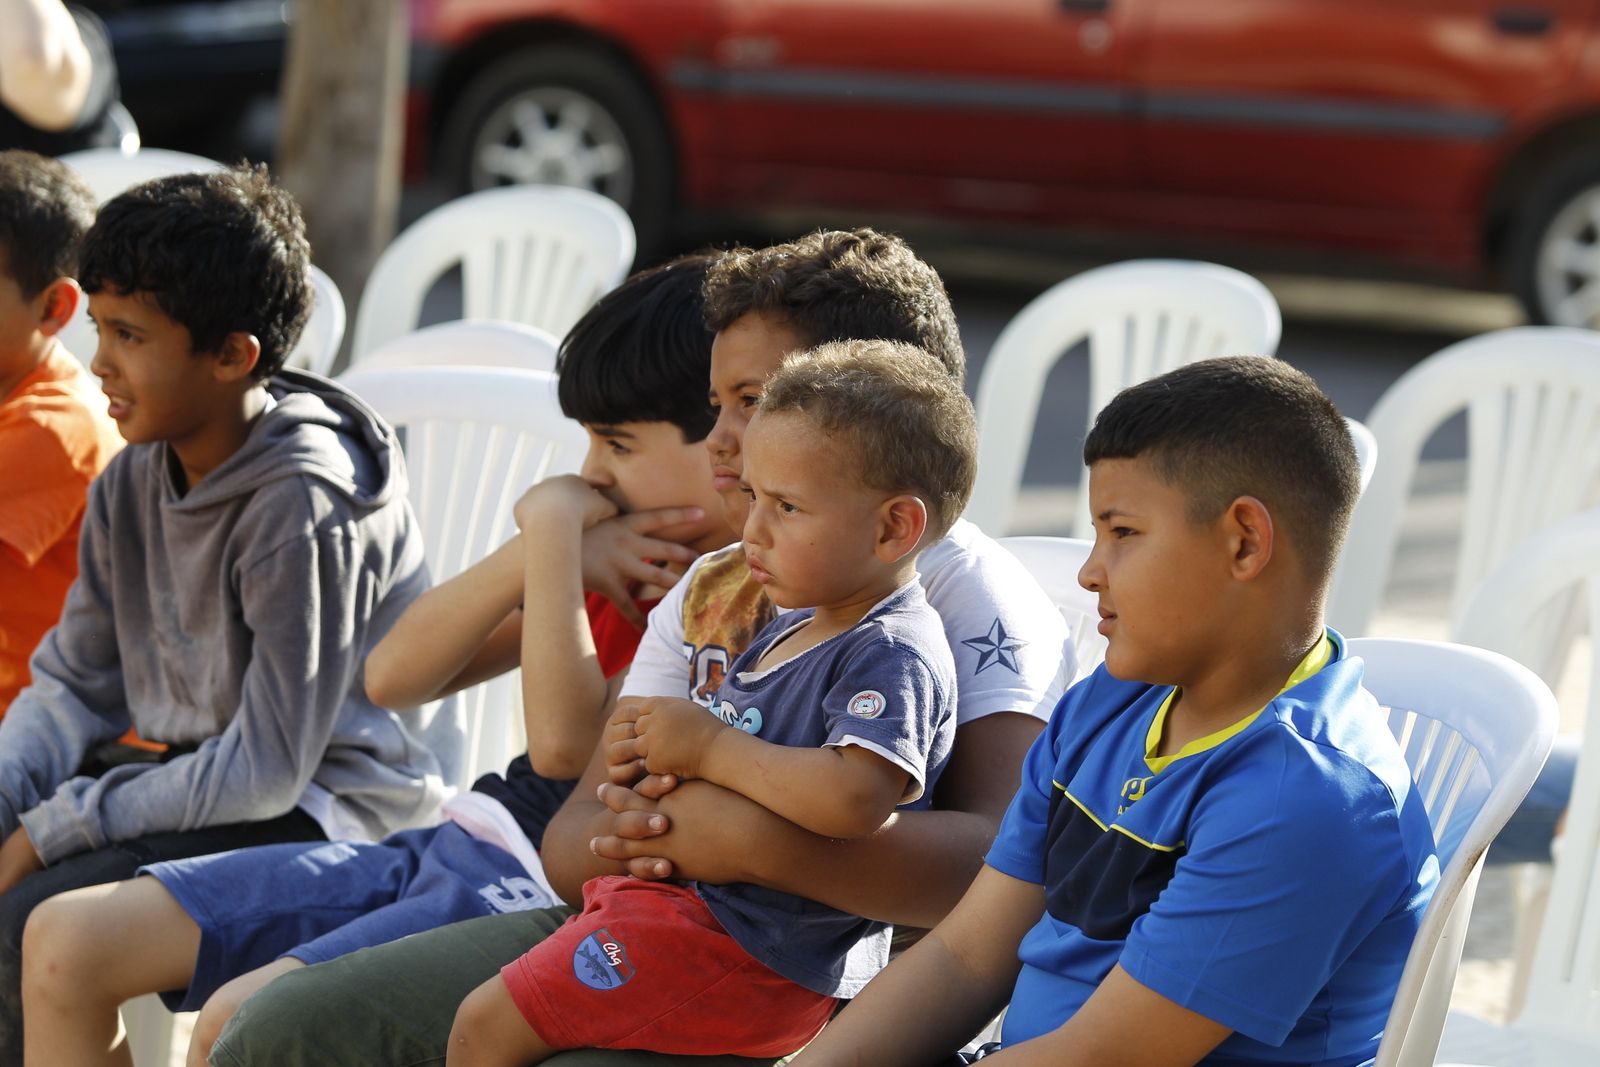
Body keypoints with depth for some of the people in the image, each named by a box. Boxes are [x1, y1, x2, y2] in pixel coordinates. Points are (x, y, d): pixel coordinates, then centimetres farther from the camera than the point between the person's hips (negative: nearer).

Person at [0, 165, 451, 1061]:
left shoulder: (304, 509, -22)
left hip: (332, 812, -8)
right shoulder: (133, 483, 3)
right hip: (207, 777, 8)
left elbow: (268, 768, -22)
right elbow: (74, 686, 9)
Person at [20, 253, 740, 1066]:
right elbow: (393, 676, 12)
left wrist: (554, 528, -14)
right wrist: (543, 554, -4)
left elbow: (565, 739, -24)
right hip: (447, 846, 9)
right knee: (65, 939, 1)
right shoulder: (618, 563, 16)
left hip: (538, 892, -9)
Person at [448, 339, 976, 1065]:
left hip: (744, 952, -11)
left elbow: (853, 799, -36)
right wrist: (651, 753, 1)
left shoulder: (892, 656, -19)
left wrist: (709, 747, -23)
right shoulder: (792, 630, 14)